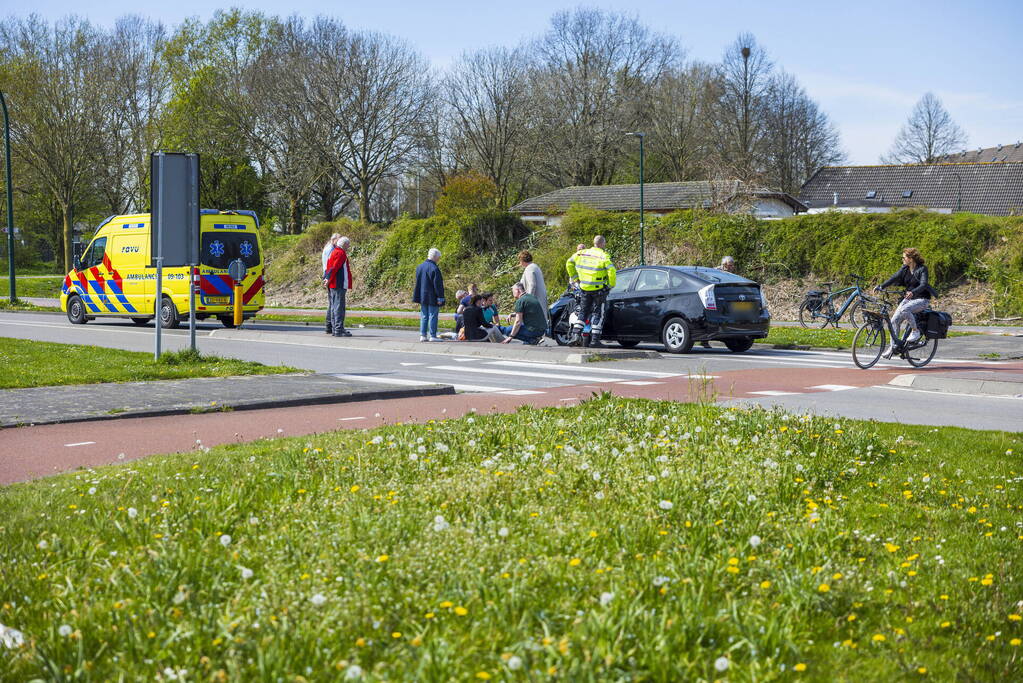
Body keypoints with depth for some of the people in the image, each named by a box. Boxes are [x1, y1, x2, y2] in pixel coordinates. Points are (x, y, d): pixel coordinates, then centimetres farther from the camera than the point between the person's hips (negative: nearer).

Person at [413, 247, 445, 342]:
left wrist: (417, 298, 18)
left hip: (423, 297, 7)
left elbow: (417, 283, 14)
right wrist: (440, 297, -13)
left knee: (424, 316, 12)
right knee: (433, 316, -1)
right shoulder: (434, 268, -17)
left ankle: (423, 335, 12)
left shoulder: (419, 267, 9)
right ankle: (432, 336, 1)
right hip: (432, 298, -7)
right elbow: (437, 284, -17)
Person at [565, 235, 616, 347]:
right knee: (597, 313, 3)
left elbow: (569, 263, 14)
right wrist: (611, 285, -8)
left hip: (584, 288, 4)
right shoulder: (603, 256, -11)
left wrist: (575, 278, 19)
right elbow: (611, 270, -21)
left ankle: (575, 335, 5)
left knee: (582, 312, 14)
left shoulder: (581, 253, 6)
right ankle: (595, 339, -1)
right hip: (599, 289, -4)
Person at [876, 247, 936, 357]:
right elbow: (894, 278, -6)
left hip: (921, 299, -7)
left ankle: (915, 331, -14)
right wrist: (881, 286, -21)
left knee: (904, 310, -34)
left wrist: (913, 292, -44)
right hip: (908, 298, 7)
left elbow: (923, 284, -25)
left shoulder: (922, 269, -13)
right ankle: (893, 346, 1)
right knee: (894, 320, -7)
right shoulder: (905, 269, 5)